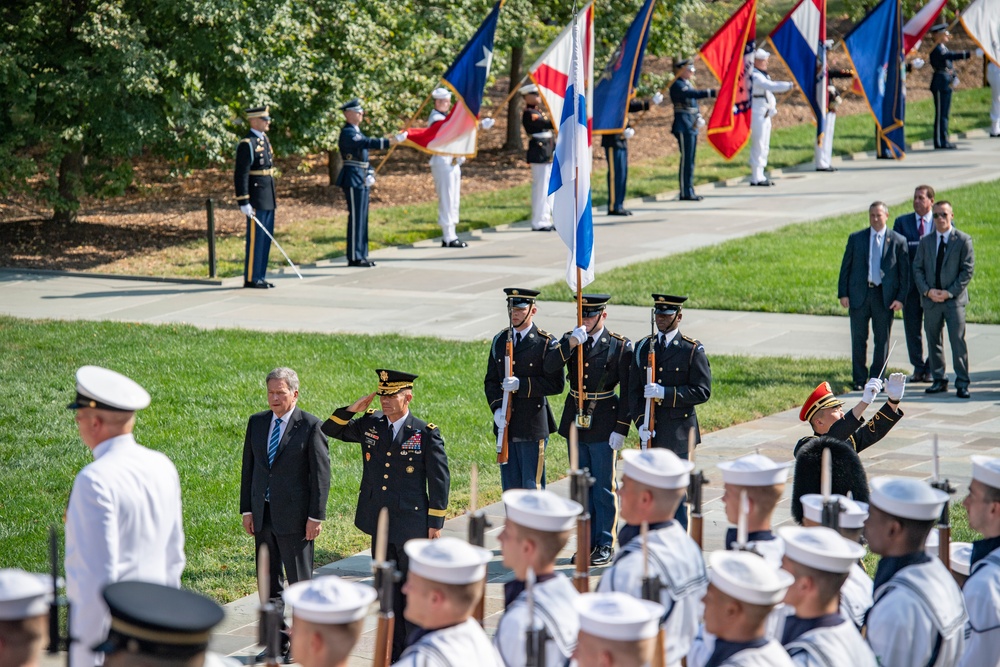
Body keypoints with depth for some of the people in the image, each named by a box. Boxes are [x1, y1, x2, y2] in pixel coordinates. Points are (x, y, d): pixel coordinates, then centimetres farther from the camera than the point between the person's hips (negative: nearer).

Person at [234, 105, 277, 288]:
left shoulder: (264, 140, 15)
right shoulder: (247, 144, -14)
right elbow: (241, 175, -18)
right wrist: (243, 203, -21)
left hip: (268, 199, 9)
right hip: (256, 200, -9)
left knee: (266, 238, 11)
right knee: (255, 238, -5)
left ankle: (260, 277, 17)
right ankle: (250, 278, 1)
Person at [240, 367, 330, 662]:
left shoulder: (311, 426, -8)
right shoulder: (256, 423, 8)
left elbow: (321, 474, -8)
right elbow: (248, 468, 13)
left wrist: (316, 516, -11)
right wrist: (246, 510, 8)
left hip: (294, 515, -6)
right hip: (262, 514, 6)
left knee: (300, 583, 2)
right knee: (269, 583, 10)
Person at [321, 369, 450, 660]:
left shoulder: (426, 433, -9)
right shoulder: (369, 424, 4)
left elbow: (440, 479, -6)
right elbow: (330, 430, 11)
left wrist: (436, 523, -7)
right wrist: (353, 409, -6)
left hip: (413, 527, -5)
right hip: (379, 526, 5)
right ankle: (395, 653, 19)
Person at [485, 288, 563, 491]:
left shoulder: (546, 343, -7)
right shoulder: (500, 340, 9)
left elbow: (556, 384, -12)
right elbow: (490, 381, 12)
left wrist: (521, 384, -21)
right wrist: (496, 408, -6)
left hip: (533, 426, -5)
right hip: (506, 425, 5)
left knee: (532, 486, -1)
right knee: (510, 486, 10)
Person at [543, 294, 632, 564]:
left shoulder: (620, 346, -6)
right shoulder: (569, 341, 5)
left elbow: (629, 392, -6)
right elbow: (549, 367, -12)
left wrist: (621, 429, -11)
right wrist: (571, 342, -24)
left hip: (603, 426, -4)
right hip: (575, 423, 4)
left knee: (603, 488, 1)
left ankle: (605, 545, 9)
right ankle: (587, 542, 20)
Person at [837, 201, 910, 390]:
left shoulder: (898, 241, 1)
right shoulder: (855, 239, 6)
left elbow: (904, 272, 2)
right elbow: (846, 267, 6)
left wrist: (901, 297, -6)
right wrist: (843, 293, -2)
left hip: (885, 297, -1)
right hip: (859, 295, 1)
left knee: (882, 340, 4)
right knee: (858, 339, 4)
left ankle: (876, 380, 14)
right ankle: (859, 380, 12)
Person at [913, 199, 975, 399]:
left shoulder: (963, 240, -1)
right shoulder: (925, 241, 11)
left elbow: (967, 270, -4)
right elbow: (917, 268, 9)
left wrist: (950, 292, -12)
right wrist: (927, 291, -7)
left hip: (954, 299, -4)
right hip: (930, 299, 4)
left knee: (958, 341, -9)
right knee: (934, 342, 8)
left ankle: (962, 383, -6)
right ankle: (939, 380, 17)